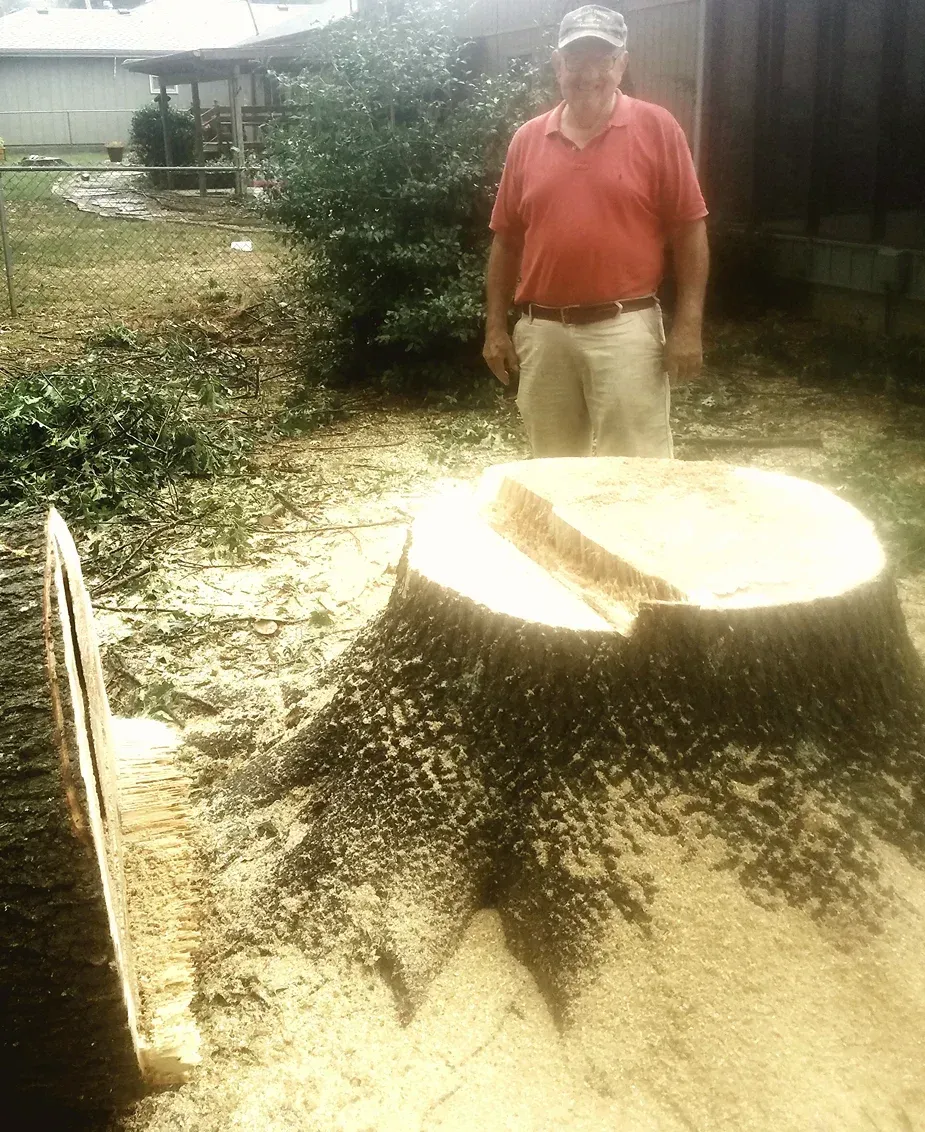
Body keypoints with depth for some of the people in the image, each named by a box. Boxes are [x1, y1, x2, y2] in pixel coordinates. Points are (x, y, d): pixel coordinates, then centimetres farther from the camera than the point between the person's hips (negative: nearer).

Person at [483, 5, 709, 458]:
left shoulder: (657, 128, -1)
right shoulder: (527, 138, 9)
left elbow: (689, 231, -2)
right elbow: (506, 240, 12)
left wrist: (688, 326, -9)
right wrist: (496, 325, 7)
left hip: (625, 329, -3)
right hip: (542, 332, 4)